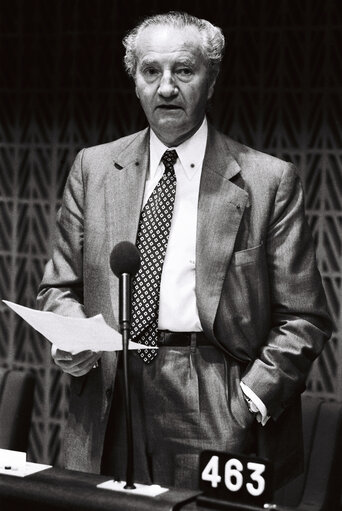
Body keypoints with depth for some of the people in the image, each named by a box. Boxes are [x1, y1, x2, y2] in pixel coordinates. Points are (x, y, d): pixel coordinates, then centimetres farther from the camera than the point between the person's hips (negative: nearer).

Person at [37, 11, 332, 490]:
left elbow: (303, 318, -1)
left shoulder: (269, 180, -1)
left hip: (216, 418, -2)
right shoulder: (93, 168, 10)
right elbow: (60, 288, 15)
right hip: (109, 416, 3)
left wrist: (252, 399, -12)